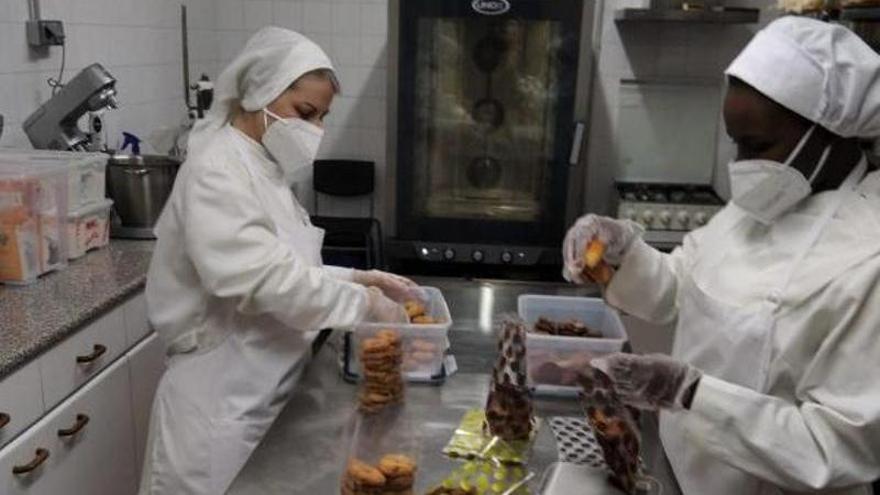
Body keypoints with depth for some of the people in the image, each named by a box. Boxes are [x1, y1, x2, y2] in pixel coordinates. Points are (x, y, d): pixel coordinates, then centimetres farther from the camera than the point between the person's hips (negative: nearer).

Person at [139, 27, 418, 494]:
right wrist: (362, 302, -21)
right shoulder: (216, 170, -18)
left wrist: (356, 278, 2)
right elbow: (259, 276, -28)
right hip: (223, 399, -8)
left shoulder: (264, 168, 11)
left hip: (264, 392, 9)